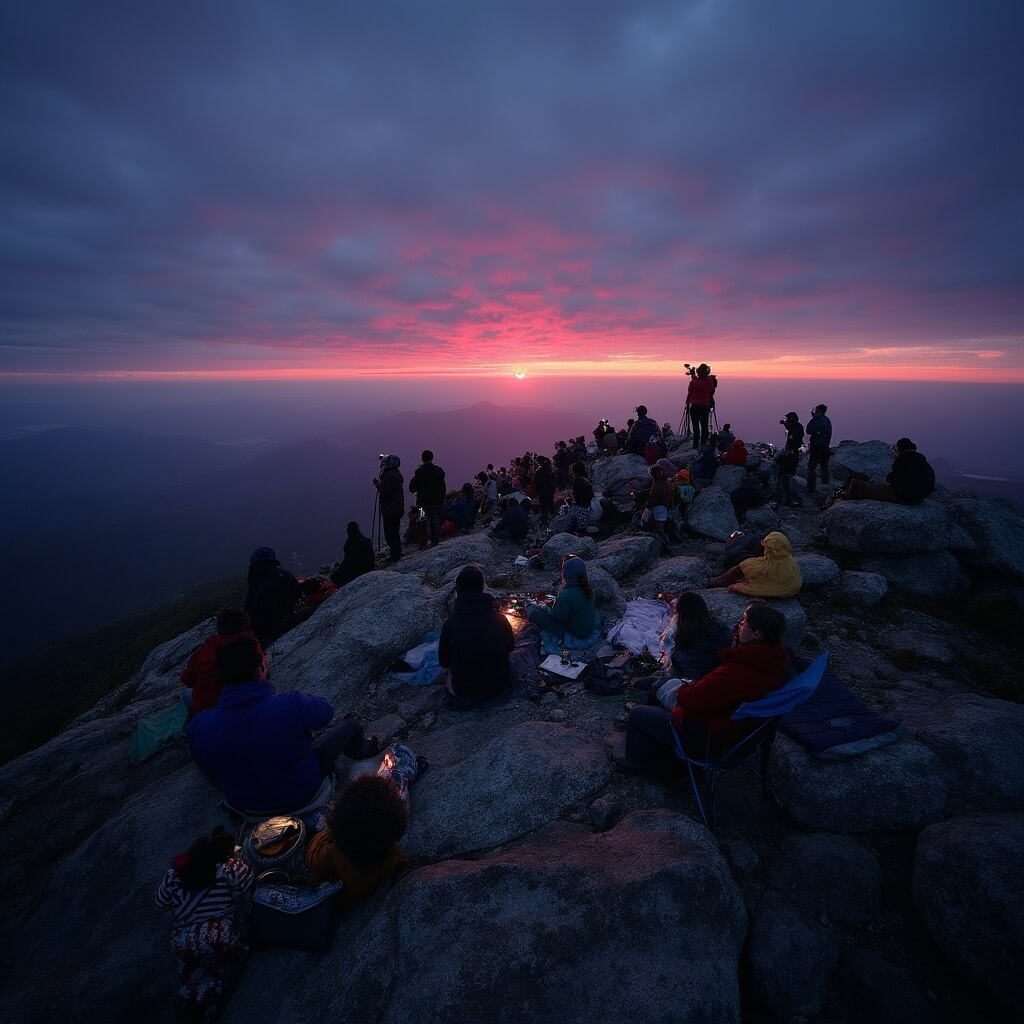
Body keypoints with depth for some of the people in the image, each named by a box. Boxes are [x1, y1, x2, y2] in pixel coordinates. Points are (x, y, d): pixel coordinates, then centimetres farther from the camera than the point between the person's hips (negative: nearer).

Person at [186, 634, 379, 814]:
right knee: (351, 724, 15)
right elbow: (326, 711, -13)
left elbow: (214, 777, -5)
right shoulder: (293, 705, -37)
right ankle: (360, 749, 50)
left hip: (243, 804, 4)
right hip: (301, 795, -3)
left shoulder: (198, 726, -25)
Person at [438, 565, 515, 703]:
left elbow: (443, 662, -6)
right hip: (499, 687, 1)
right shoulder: (500, 619, -14)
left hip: (465, 692, -1)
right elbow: (511, 647, 4)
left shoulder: (451, 623, -20)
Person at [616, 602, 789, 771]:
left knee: (637, 714, 5)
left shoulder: (737, 672, -40)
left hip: (710, 740, -9)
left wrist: (681, 691, -8)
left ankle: (636, 761, 32)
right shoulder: (774, 657, -12)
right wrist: (740, 642, -4)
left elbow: (692, 699, -28)